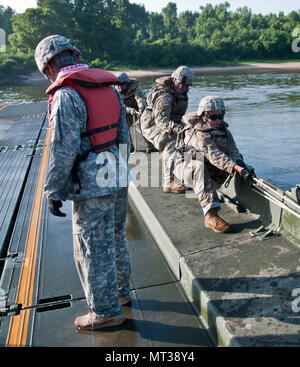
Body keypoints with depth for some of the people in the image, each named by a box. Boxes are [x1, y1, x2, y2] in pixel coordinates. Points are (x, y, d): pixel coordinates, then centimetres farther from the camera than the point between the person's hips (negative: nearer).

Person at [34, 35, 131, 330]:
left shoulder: (66, 95, -16)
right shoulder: (109, 87, 9)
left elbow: (63, 150, -19)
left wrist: (53, 192, -9)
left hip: (91, 185, -8)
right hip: (117, 179, 9)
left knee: (93, 249, 6)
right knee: (115, 239, 22)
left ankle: (106, 311, 21)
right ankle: (120, 292, 40)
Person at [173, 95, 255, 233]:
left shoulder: (223, 129, 3)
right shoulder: (197, 131, -21)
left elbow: (233, 151, -5)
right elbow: (214, 155, -33)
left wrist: (241, 164, -27)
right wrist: (239, 169, -42)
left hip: (211, 171, 7)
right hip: (186, 169, -7)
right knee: (199, 165, -39)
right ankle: (210, 215, -47)